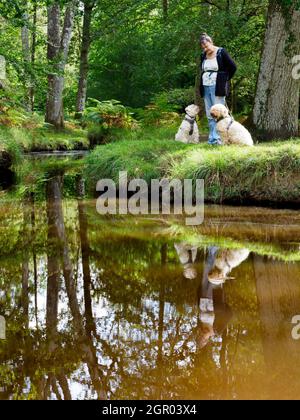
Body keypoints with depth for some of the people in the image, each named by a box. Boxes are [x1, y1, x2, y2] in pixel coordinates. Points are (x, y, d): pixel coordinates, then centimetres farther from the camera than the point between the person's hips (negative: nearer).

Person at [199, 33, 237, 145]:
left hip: (217, 88, -6)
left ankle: (216, 138, -13)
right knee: (209, 115, 7)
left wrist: (225, 79, 0)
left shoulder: (221, 52, -6)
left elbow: (233, 67, -5)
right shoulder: (203, 55, 12)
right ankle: (212, 138, 10)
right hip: (206, 87, 7)